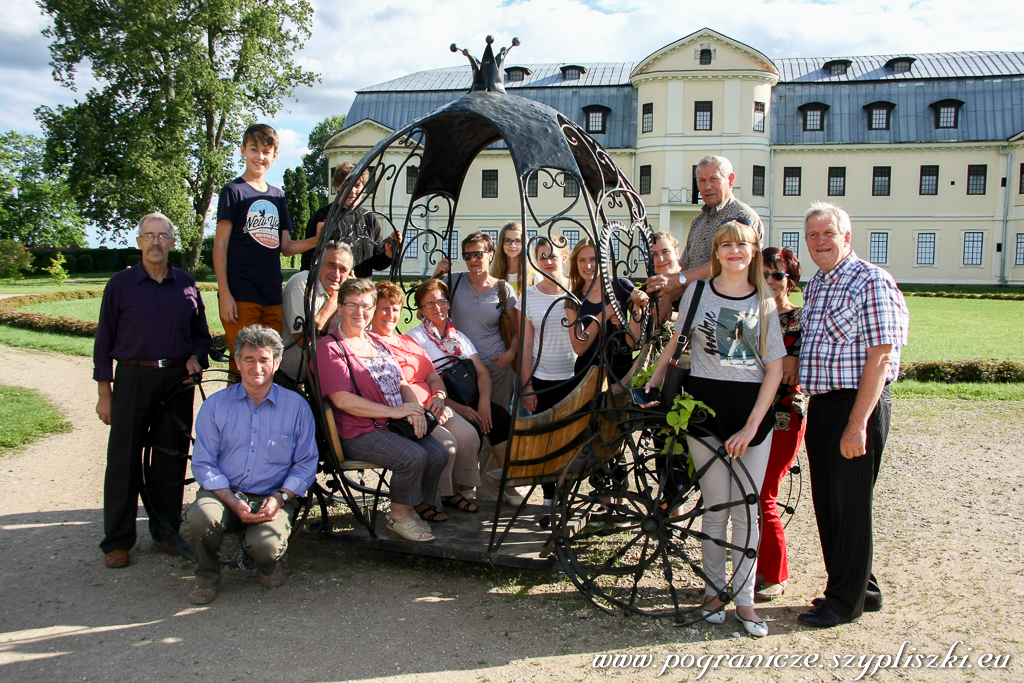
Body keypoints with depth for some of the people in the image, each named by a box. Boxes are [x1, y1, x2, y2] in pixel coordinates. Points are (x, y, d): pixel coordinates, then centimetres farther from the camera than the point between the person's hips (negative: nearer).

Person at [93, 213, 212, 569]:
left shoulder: (186, 284, 9)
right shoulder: (120, 284, 2)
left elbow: (201, 333, 18)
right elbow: (104, 340, 2)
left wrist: (195, 358, -3)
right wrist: (104, 393, -1)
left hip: (178, 379, 2)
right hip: (132, 379, -2)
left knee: (171, 458, 7)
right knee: (124, 459, 0)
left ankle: (166, 531, 20)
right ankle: (117, 541, 9)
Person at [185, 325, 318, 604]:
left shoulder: (296, 406, 5)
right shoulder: (215, 405, 7)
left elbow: (306, 463, 4)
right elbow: (203, 463, 2)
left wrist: (280, 498, -13)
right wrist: (232, 501, -13)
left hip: (274, 499, -1)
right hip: (224, 494, 1)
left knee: (266, 544, -30)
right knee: (199, 518, -32)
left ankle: (269, 564, 12)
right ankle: (207, 576, 2)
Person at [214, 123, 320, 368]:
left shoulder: (277, 196, 17)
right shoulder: (233, 191, 1)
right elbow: (220, 245, -4)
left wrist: (317, 240, -1)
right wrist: (224, 293, -12)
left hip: (272, 295, 5)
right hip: (240, 295, -5)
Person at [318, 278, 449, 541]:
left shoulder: (378, 343, 20)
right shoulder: (330, 348, -6)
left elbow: (402, 383, 19)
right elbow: (342, 400, -16)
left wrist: (415, 408, -5)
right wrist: (394, 411, -16)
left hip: (397, 423, 7)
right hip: (359, 432, -7)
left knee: (439, 454, -12)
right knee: (412, 456, -27)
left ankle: (420, 503, 12)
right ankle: (399, 519, -6)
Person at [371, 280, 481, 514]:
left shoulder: (409, 342, 26)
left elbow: (434, 376, 23)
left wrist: (438, 397, 0)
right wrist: (417, 409, -18)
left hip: (431, 407, 8)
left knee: (469, 436, -15)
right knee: (446, 442, -27)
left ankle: (454, 491, 4)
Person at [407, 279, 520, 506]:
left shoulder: (459, 337, 19)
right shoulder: (416, 337, 1)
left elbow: (482, 372, 8)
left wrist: (484, 401, -14)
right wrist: (458, 408, -20)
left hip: (468, 400, 5)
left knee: (500, 416, -20)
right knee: (471, 428, -30)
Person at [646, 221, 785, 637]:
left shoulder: (765, 302, 5)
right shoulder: (698, 292, 4)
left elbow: (775, 368, 0)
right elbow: (675, 345, 12)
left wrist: (751, 425, -8)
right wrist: (650, 388, 2)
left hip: (753, 413, 1)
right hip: (706, 406, -1)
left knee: (746, 511, 3)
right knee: (716, 507, 2)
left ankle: (744, 599, 14)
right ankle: (714, 591, 18)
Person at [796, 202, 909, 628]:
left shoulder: (872, 281, -11)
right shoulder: (814, 287, 15)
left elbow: (880, 356, -17)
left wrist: (858, 423, -22)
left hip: (859, 404, -8)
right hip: (820, 406, 9)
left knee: (851, 505, 0)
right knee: (826, 504, 14)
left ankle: (847, 600, 14)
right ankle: (863, 589, 29)